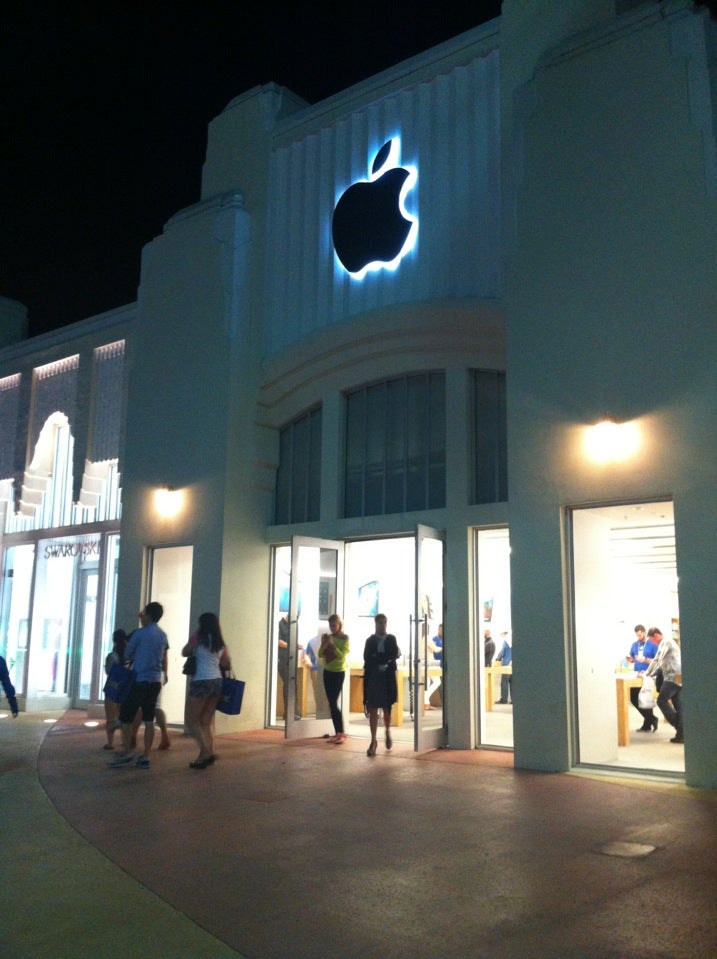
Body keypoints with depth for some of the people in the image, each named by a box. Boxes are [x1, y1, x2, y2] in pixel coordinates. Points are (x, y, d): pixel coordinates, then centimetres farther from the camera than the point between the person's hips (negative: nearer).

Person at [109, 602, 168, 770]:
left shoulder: (140, 633, -9)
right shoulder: (163, 635, 10)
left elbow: (127, 655, 1)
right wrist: (164, 673, 40)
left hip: (139, 681, -6)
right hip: (155, 682, 6)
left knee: (125, 716, 5)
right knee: (149, 720, 6)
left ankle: (127, 752, 2)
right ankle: (145, 757, 5)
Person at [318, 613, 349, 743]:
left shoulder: (345, 638, -8)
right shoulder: (328, 637, 6)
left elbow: (341, 655, -18)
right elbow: (320, 655, 2)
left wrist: (332, 644, -26)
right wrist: (323, 644, -14)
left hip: (338, 672, -6)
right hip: (327, 672, 6)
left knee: (333, 703, -11)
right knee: (331, 703, 5)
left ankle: (341, 733, -6)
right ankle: (337, 732, 10)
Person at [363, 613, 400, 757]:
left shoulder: (391, 639, 8)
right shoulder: (370, 640, 6)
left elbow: (396, 653, -6)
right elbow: (367, 658, -3)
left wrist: (377, 658, -14)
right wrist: (385, 659, -11)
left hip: (388, 677, 1)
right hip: (373, 678, -1)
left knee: (387, 708, 9)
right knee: (372, 709, -4)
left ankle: (387, 732, 35)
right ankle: (373, 741, -2)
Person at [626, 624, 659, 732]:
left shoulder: (652, 644, -7)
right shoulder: (634, 644, 11)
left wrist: (645, 660, -25)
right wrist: (630, 659, -3)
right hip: (637, 675, 6)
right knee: (633, 698, 5)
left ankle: (647, 725, 14)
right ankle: (652, 719, 18)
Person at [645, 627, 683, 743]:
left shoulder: (665, 642, -8)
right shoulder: (668, 642, 24)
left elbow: (657, 660, -13)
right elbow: (661, 662, 28)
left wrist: (647, 674, -6)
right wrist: (651, 673, 21)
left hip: (673, 677, -10)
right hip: (678, 677, 10)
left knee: (662, 701, -4)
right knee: (678, 705, 5)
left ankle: (678, 727, -5)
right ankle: (681, 734, 1)